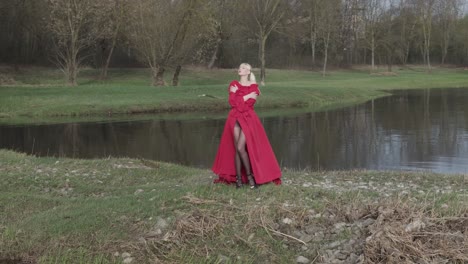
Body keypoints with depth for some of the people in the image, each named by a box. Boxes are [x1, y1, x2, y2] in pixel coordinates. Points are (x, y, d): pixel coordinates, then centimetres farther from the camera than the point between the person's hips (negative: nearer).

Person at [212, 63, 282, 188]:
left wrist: (237, 95, -5)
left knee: (240, 148, -14)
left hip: (248, 118, -3)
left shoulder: (253, 87, 4)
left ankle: (250, 175, -1)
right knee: (236, 149, -3)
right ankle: (238, 178, 1)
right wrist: (246, 96, -5)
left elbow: (250, 102, -9)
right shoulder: (233, 84, 10)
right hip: (235, 119, 3)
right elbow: (232, 102, -2)